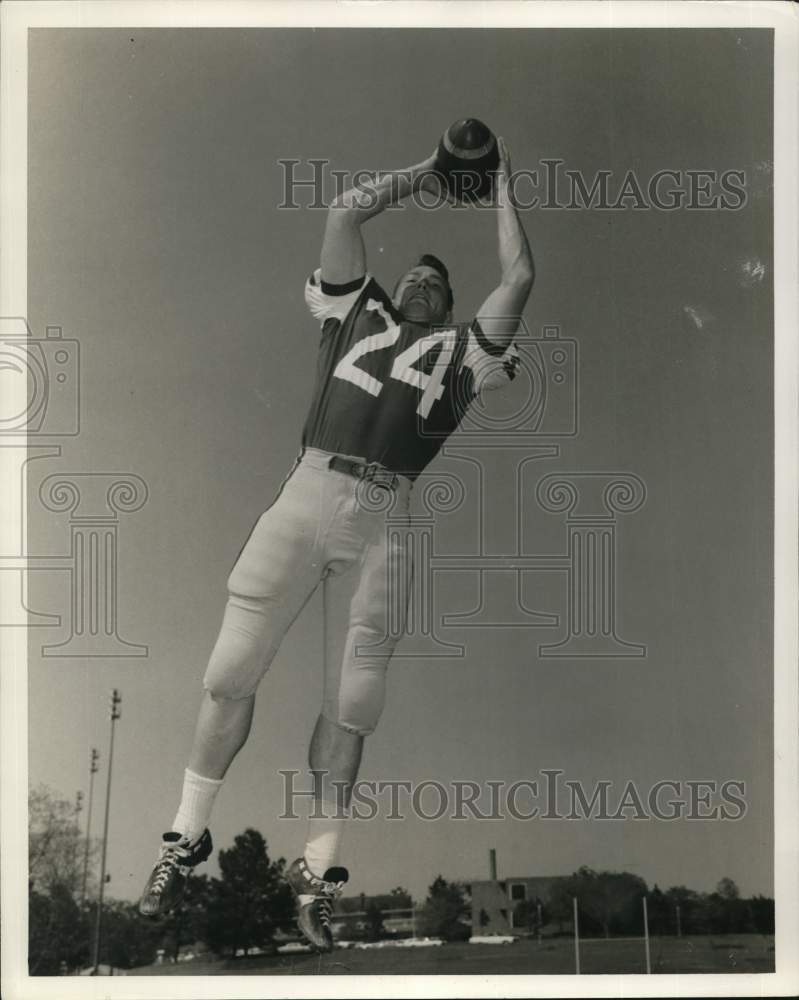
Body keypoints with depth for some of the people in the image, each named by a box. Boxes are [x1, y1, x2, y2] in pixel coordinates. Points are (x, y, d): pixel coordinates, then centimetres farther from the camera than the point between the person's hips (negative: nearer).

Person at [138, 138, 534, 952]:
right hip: (306, 494, 0)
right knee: (232, 672, -6)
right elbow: (344, 212, 19)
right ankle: (187, 838, 6)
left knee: (349, 706, -1)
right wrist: (425, 174, 27)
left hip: (384, 523, 0)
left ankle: (317, 871, 6)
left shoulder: (459, 351, 19)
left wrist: (500, 190, 24)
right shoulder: (360, 314, 21)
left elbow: (519, 279, 13)